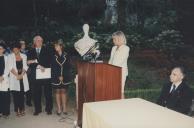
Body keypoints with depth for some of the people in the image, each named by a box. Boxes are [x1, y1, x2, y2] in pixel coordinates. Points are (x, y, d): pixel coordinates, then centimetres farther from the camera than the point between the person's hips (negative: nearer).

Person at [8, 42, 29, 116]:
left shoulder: (24, 56, 9)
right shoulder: (10, 57, 3)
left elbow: (25, 67, 3)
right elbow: (11, 68, -5)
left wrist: (21, 75, -12)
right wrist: (17, 75, -15)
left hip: (22, 77, 2)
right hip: (14, 78, -1)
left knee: (22, 94, 3)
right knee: (15, 94, -1)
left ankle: (22, 109, 14)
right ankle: (17, 110, 7)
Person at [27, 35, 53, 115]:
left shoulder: (47, 50, 7)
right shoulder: (31, 52, 12)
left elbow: (49, 61, -3)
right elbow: (29, 63, 1)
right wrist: (38, 66, -13)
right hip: (35, 75, 1)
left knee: (48, 92, 2)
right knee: (36, 93, 3)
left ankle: (49, 109, 13)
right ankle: (37, 109, 15)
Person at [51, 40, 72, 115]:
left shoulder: (66, 56, 0)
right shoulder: (53, 56, -2)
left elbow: (68, 67, 0)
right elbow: (53, 68, -4)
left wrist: (63, 76, -8)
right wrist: (58, 76, -11)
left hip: (65, 77, 0)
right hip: (56, 77, 0)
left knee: (64, 91, 6)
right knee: (57, 92, 3)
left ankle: (64, 108, 13)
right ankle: (59, 109, 10)